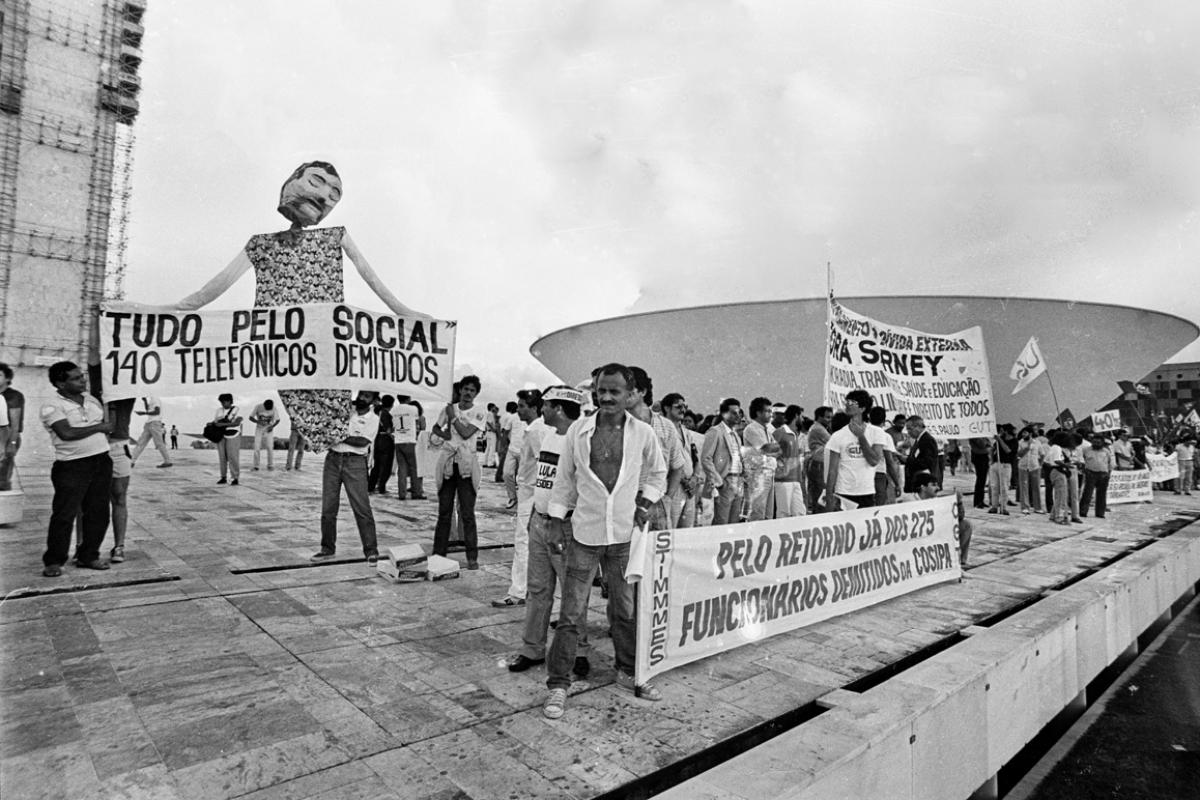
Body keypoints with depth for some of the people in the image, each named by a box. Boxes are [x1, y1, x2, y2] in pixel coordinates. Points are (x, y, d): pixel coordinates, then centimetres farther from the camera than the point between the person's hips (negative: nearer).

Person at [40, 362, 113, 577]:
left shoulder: (91, 399, 12)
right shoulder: (52, 406, -8)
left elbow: (108, 424, 24)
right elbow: (67, 433, -21)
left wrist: (107, 431, 3)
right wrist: (98, 427, -11)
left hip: (102, 462, 6)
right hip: (72, 466, -6)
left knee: (98, 513, 9)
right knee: (64, 515, -2)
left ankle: (88, 555, 22)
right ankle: (53, 561, 13)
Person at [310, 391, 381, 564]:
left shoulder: (373, 419, 1)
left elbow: (363, 441, -13)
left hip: (355, 462, -4)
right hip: (333, 458, 4)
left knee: (361, 508, -6)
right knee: (328, 507, 7)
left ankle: (371, 550, 0)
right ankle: (327, 548, 19)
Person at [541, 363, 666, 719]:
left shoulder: (643, 433, -2)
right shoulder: (578, 430, -4)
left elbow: (657, 473, 14)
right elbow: (564, 477, 3)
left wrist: (645, 502, 0)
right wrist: (557, 522, 1)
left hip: (625, 533, 2)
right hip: (584, 533, -1)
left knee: (626, 609, 16)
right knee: (571, 613, 2)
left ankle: (628, 672, 36)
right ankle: (558, 684, 15)